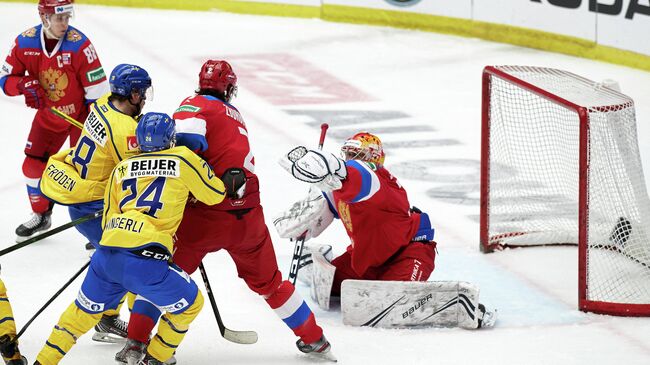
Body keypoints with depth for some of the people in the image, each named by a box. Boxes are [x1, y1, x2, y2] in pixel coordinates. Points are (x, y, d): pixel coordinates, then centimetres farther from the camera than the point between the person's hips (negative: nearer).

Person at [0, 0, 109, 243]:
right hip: (48, 114, 4)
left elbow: (97, 90, -21)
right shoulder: (25, 42, -13)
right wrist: (24, 85, -25)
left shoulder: (79, 45, -25)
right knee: (33, 166, 8)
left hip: (80, 114, -4)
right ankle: (41, 216, 31)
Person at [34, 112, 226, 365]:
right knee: (189, 304, 18)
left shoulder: (121, 168, 22)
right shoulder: (183, 159, 9)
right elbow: (215, 193, 18)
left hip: (106, 255, 5)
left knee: (86, 309, 27)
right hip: (145, 260, -5)